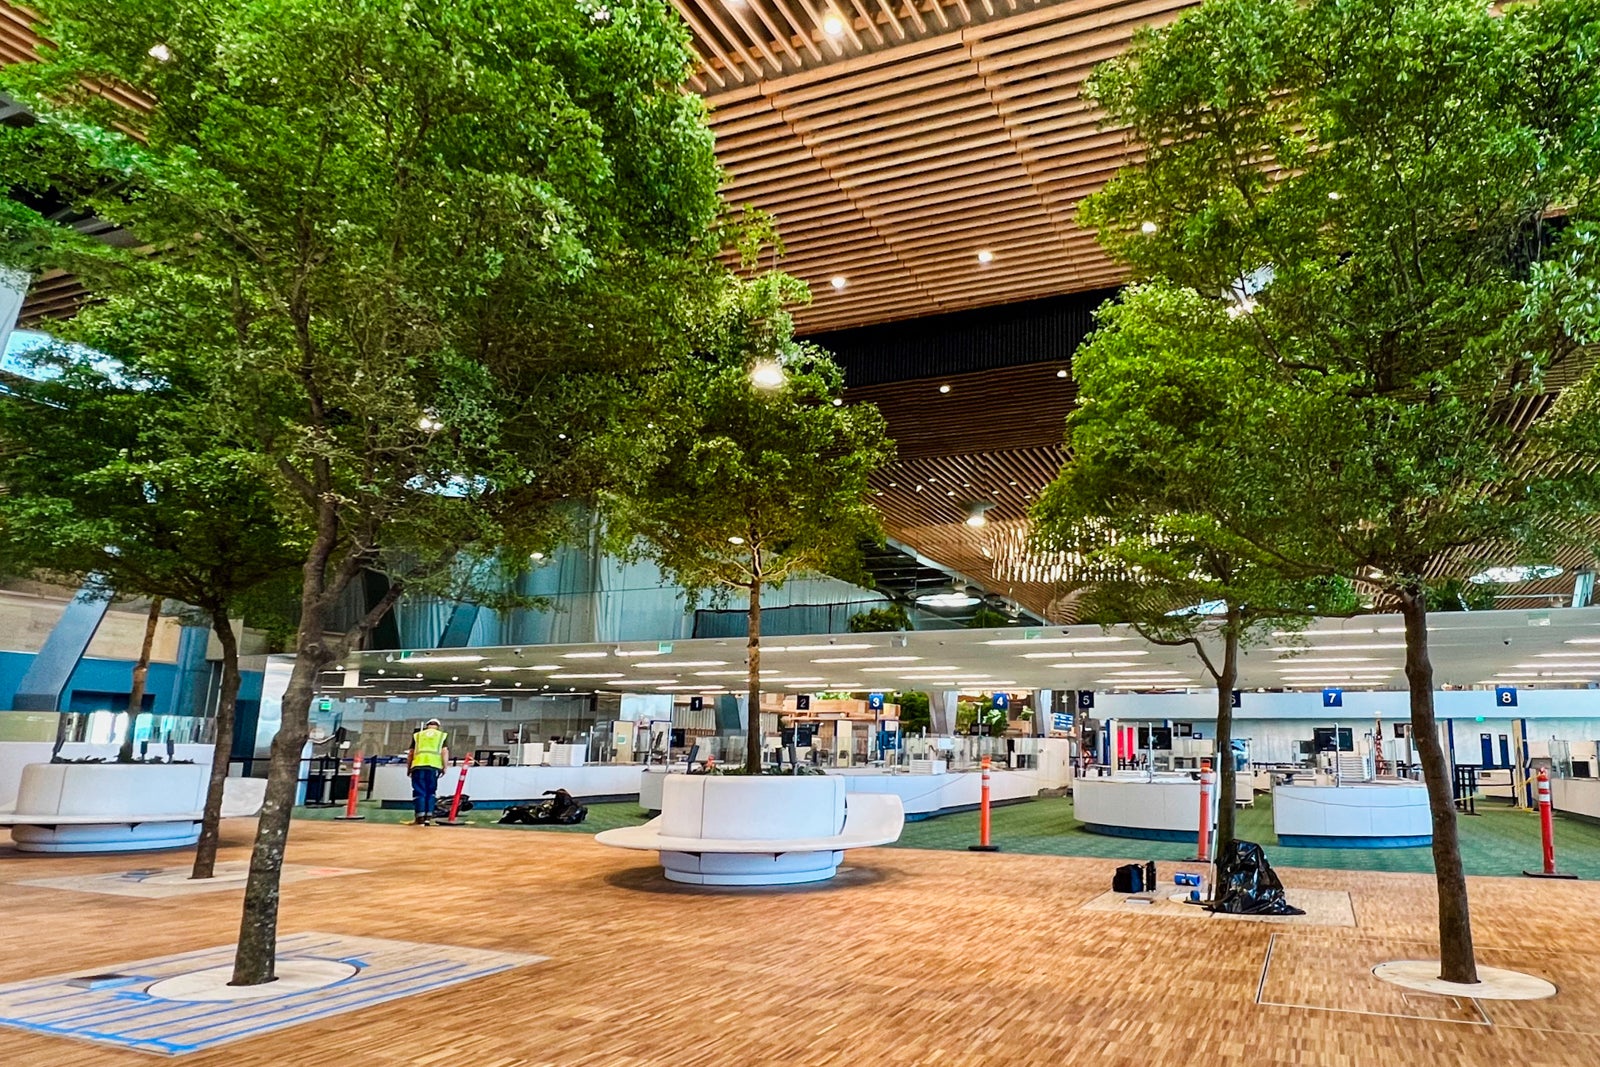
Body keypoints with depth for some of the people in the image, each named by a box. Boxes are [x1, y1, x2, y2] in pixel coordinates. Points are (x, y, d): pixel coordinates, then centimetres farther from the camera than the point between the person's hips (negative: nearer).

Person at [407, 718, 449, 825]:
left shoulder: (417, 735, 22)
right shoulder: (442, 735, 18)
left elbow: (410, 753, 18)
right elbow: (445, 752, 6)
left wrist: (408, 768, 26)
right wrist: (445, 767, 7)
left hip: (418, 765, 0)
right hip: (434, 765, 0)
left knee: (419, 792, 2)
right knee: (431, 792, 9)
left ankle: (420, 818, -2)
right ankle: (428, 817, 6)